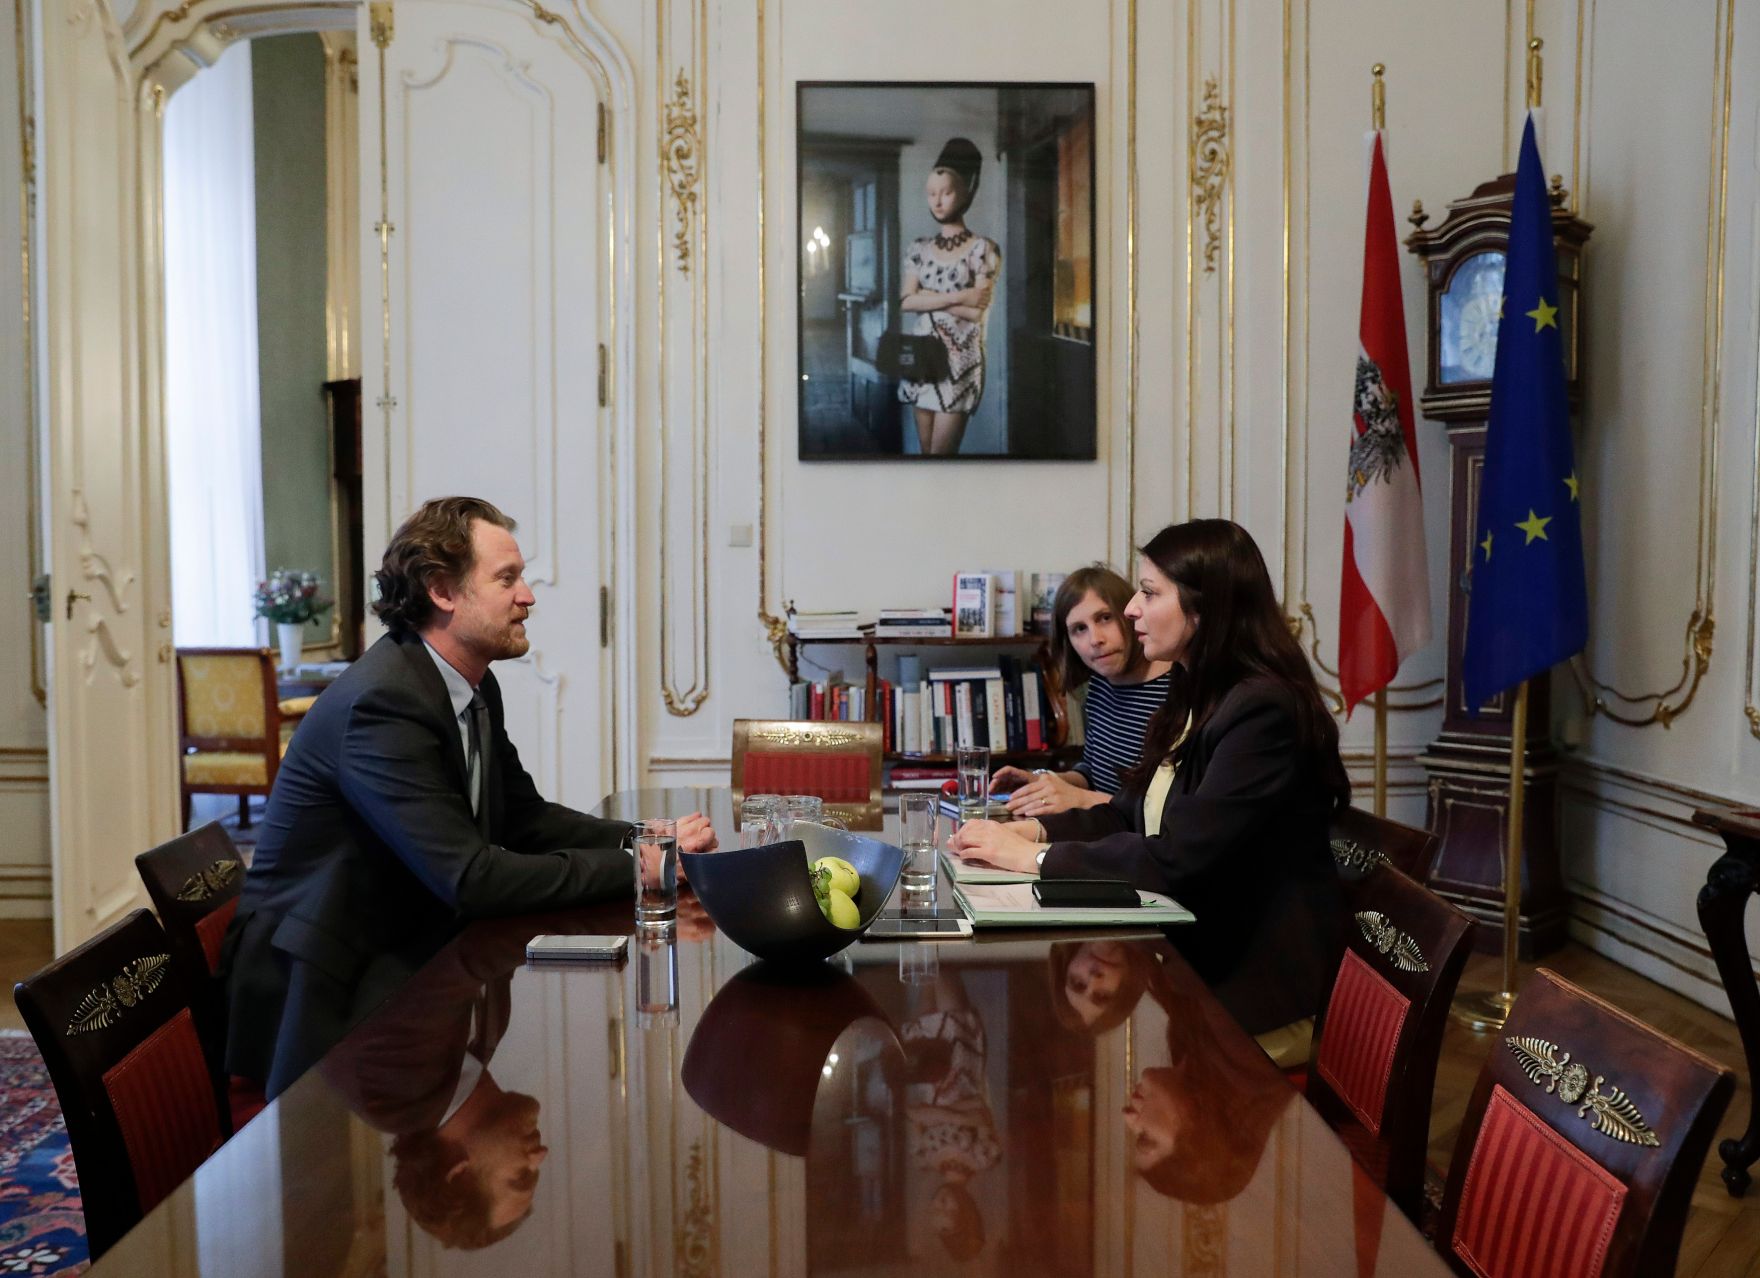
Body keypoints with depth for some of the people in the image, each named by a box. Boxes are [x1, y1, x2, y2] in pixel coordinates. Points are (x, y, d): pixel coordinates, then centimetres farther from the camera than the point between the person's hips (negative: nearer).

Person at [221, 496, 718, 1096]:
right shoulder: (383, 702, -24)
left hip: (408, 951, 8)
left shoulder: (475, 687, 5)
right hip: (321, 989, -8)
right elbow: (471, 879, -28)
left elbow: (524, 818, 11)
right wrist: (634, 866, -25)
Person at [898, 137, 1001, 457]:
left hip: (960, 361, -5)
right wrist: (956, 297, -12)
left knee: (941, 452, -10)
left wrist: (928, 299, -7)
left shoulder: (983, 248, -3)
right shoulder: (920, 248, 11)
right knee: (926, 451, 7)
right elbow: (906, 301, -2)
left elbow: (977, 311, -12)